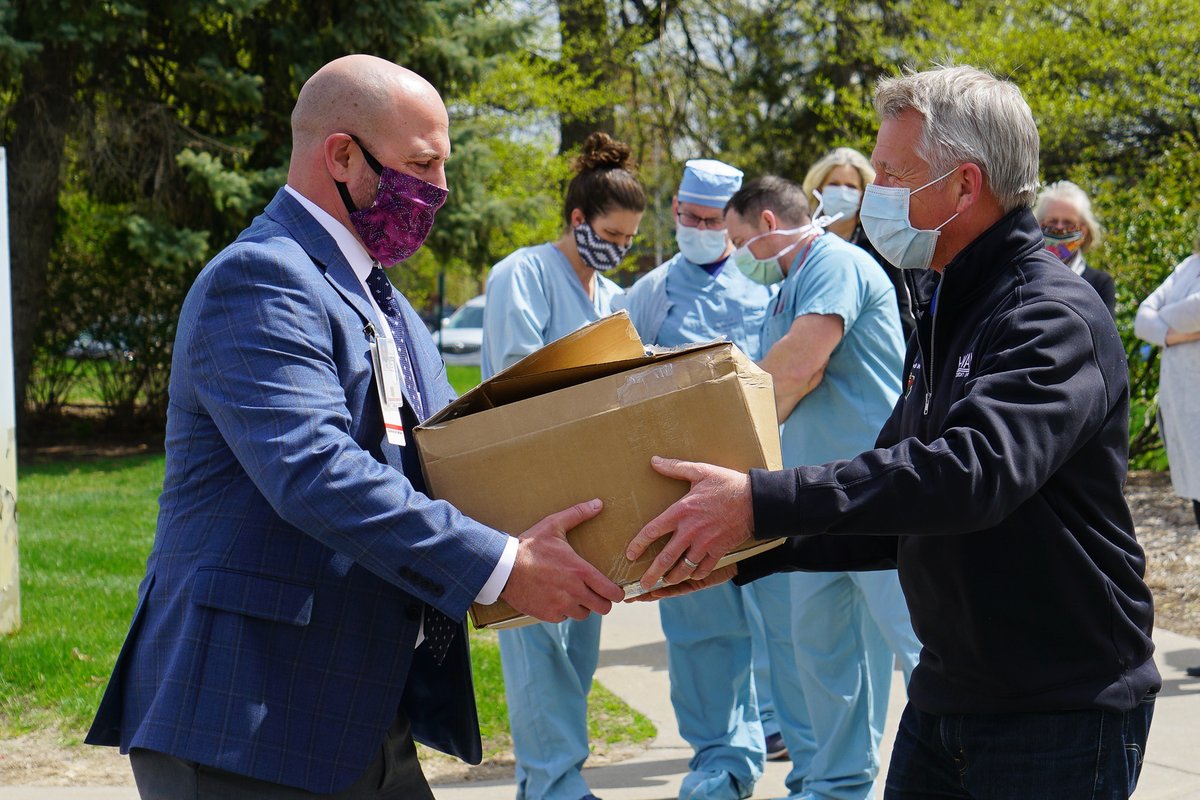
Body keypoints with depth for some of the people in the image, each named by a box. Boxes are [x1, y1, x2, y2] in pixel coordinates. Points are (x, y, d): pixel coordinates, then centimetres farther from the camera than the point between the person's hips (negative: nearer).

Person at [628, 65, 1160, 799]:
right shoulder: (945, 313, 13)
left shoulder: (1054, 318, -17)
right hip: (945, 701, 8)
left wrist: (762, 500, -35)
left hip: (1062, 714, -8)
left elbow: (975, 470, -34)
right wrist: (747, 555, 5)